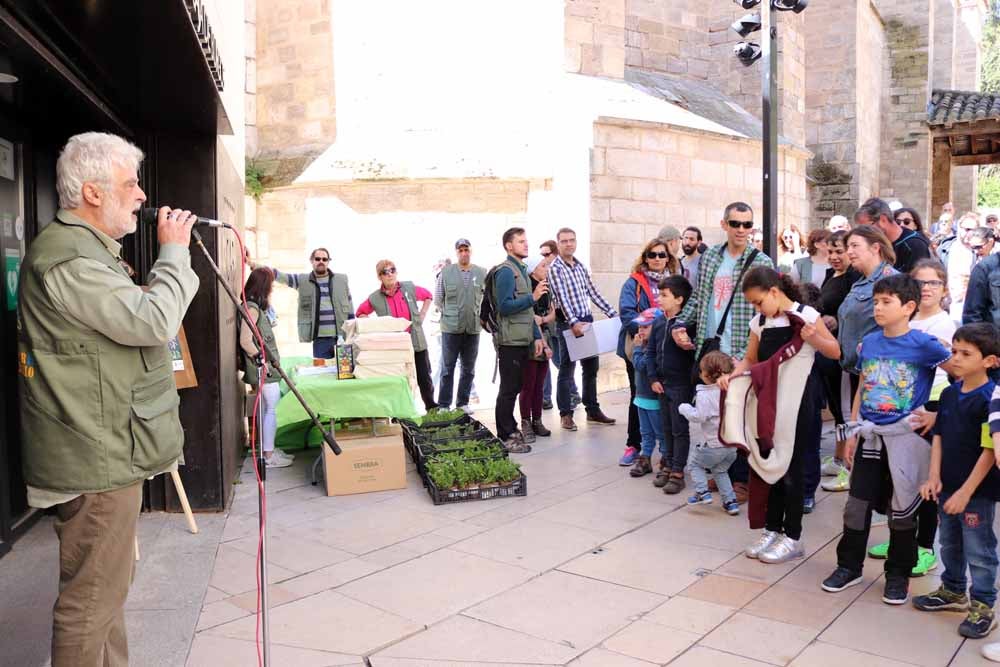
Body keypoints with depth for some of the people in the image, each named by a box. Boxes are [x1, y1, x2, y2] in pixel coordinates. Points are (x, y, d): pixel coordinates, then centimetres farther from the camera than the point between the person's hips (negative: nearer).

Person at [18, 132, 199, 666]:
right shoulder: (65, 255, -19)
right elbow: (153, 320, -24)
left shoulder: (88, 249, 16)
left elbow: (131, 318, 24)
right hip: (95, 457, -11)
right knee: (91, 598, 0)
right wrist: (174, 250, -13)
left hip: (107, 449, 11)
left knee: (108, 583, 22)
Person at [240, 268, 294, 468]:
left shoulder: (258, 307, 16)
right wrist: (262, 360, -18)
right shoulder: (251, 307, -15)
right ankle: (269, 456, -2)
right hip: (263, 368, -10)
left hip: (267, 367, 10)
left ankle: (269, 450, 20)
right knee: (273, 409, -7)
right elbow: (245, 340, -22)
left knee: (267, 409, 13)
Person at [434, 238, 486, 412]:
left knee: (469, 369, 11)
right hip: (451, 328, -2)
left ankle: (463, 403, 23)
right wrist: (449, 313, 6)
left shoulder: (482, 273, 0)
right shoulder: (446, 272, -3)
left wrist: (478, 313, 6)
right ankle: (443, 405, 11)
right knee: (447, 368, 4)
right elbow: (438, 298, 5)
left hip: (473, 328, 2)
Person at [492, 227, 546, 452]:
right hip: (510, 341, -9)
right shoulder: (506, 271, -12)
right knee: (508, 389, -4)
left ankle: (510, 429, 26)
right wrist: (532, 297, -24)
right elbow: (504, 306, -21)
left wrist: (537, 336, 15)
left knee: (515, 387, 15)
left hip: (522, 340, 9)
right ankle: (505, 438, 3)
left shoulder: (521, 270, 17)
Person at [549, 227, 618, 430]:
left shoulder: (581, 266, 13)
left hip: (587, 320, 7)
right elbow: (562, 297, -19)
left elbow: (593, 292, 16)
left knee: (591, 366, 12)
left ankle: (593, 410, 23)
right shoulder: (555, 268, -8)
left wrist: (612, 312, 10)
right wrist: (573, 322, -30)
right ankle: (565, 414, 7)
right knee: (567, 369, -1)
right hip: (568, 323, -7)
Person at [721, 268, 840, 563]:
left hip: (797, 401, -6)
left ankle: (793, 537, 14)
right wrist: (732, 375, -7)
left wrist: (813, 337, -24)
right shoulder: (759, 322, 7)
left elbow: (835, 352, -6)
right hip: (768, 400, 6)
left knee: (791, 467, 1)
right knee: (768, 463, 10)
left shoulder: (806, 315, -9)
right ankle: (772, 529, 23)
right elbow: (750, 359, 12)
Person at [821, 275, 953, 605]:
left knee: (902, 509, 9)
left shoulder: (924, 344, -12)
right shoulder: (869, 342, 3)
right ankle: (849, 565, 26)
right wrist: (852, 433, 10)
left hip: (905, 438, -4)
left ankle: (898, 574, 25)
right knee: (857, 504, 10)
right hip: (871, 437, 4)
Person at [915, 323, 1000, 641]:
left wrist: (966, 491, -19)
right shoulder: (949, 393, 3)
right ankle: (953, 591, 39)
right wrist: (934, 477, -2)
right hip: (948, 485, 7)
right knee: (950, 545, 21)